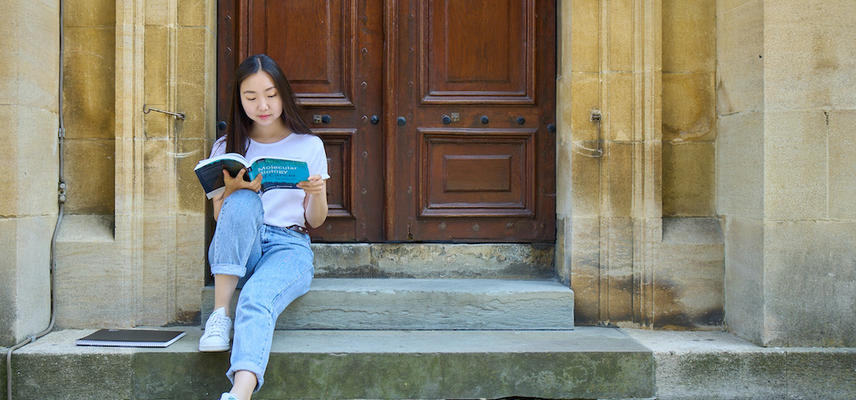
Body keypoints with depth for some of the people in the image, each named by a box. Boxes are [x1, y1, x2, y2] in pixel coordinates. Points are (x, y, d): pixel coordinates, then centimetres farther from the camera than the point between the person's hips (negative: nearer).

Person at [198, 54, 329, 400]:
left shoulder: (309, 146, 11)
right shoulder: (226, 147, 14)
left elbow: (314, 221, 12)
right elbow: (219, 215, 10)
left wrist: (318, 194, -11)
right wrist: (233, 188, -12)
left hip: (289, 245, -1)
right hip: (237, 252, 2)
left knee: (257, 298, -36)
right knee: (243, 202, -33)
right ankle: (220, 313, -29)